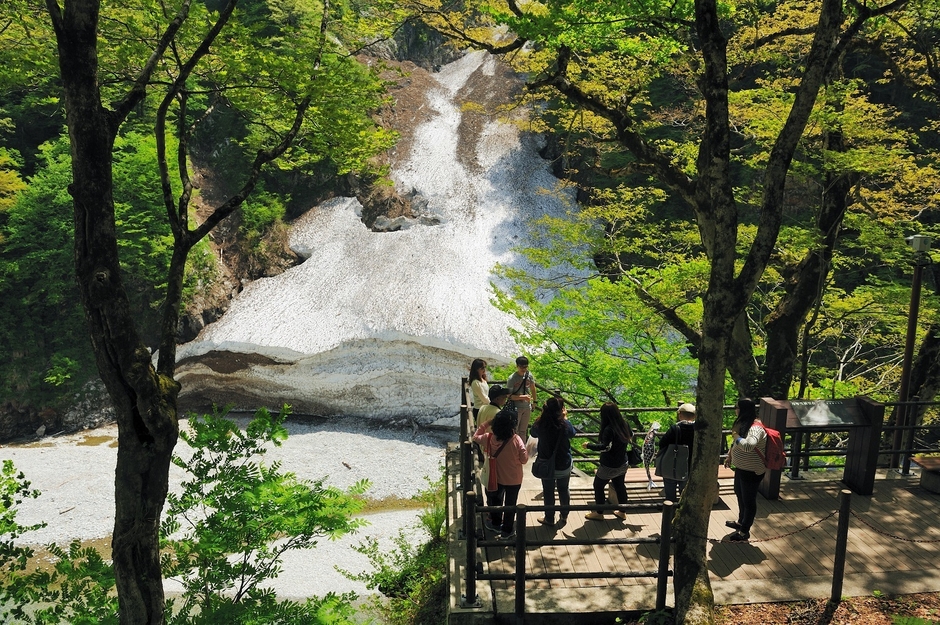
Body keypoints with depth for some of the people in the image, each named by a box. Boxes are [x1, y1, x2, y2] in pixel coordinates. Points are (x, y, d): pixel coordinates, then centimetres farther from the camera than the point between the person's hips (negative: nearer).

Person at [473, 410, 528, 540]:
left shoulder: (489, 438, -20)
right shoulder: (516, 440, -26)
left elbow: (476, 437, 2)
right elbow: (524, 459, -15)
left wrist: (486, 424, -2)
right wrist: (525, 450, 3)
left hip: (497, 478, 2)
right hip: (514, 480, -2)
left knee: (496, 500, 27)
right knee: (510, 504, 17)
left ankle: (496, 523, 46)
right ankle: (507, 531, 30)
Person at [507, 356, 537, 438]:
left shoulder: (529, 375, -2)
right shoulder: (512, 378, -17)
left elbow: (532, 388, 15)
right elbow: (509, 396, -18)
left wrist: (535, 401, 19)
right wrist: (522, 397, -26)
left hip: (527, 407, 5)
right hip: (516, 408, -5)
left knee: (523, 431, 16)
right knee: (514, 431, 0)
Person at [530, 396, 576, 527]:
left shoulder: (540, 424, -22)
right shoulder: (565, 425, -23)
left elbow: (533, 433, 1)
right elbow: (572, 434, -1)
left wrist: (543, 415, 1)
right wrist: (565, 418, 5)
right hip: (564, 465, 1)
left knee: (548, 492, 18)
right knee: (564, 490, 23)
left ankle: (549, 518, 32)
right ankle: (564, 516, 39)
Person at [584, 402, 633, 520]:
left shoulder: (609, 429, -27)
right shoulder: (624, 425, -4)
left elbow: (605, 447, -32)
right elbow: (631, 436, 14)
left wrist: (589, 445, -22)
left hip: (609, 466, -7)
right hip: (622, 464, 7)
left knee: (598, 486, 11)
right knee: (619, 485, 22)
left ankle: (599, 513, 20)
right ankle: (622, 511, 35)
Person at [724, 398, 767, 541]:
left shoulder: (755, 428, -29)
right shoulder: (744, 423, 2)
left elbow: (749, 445, -47)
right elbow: (737, 444, 17)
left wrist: (736, 436, -31)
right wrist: (729, 456, 13)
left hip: (751, 471, -10)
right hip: (741, 467, 10)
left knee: (748, 500, 5)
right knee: (740, 495, 24)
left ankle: (745, 531, 18)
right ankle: (741, 522, 43)